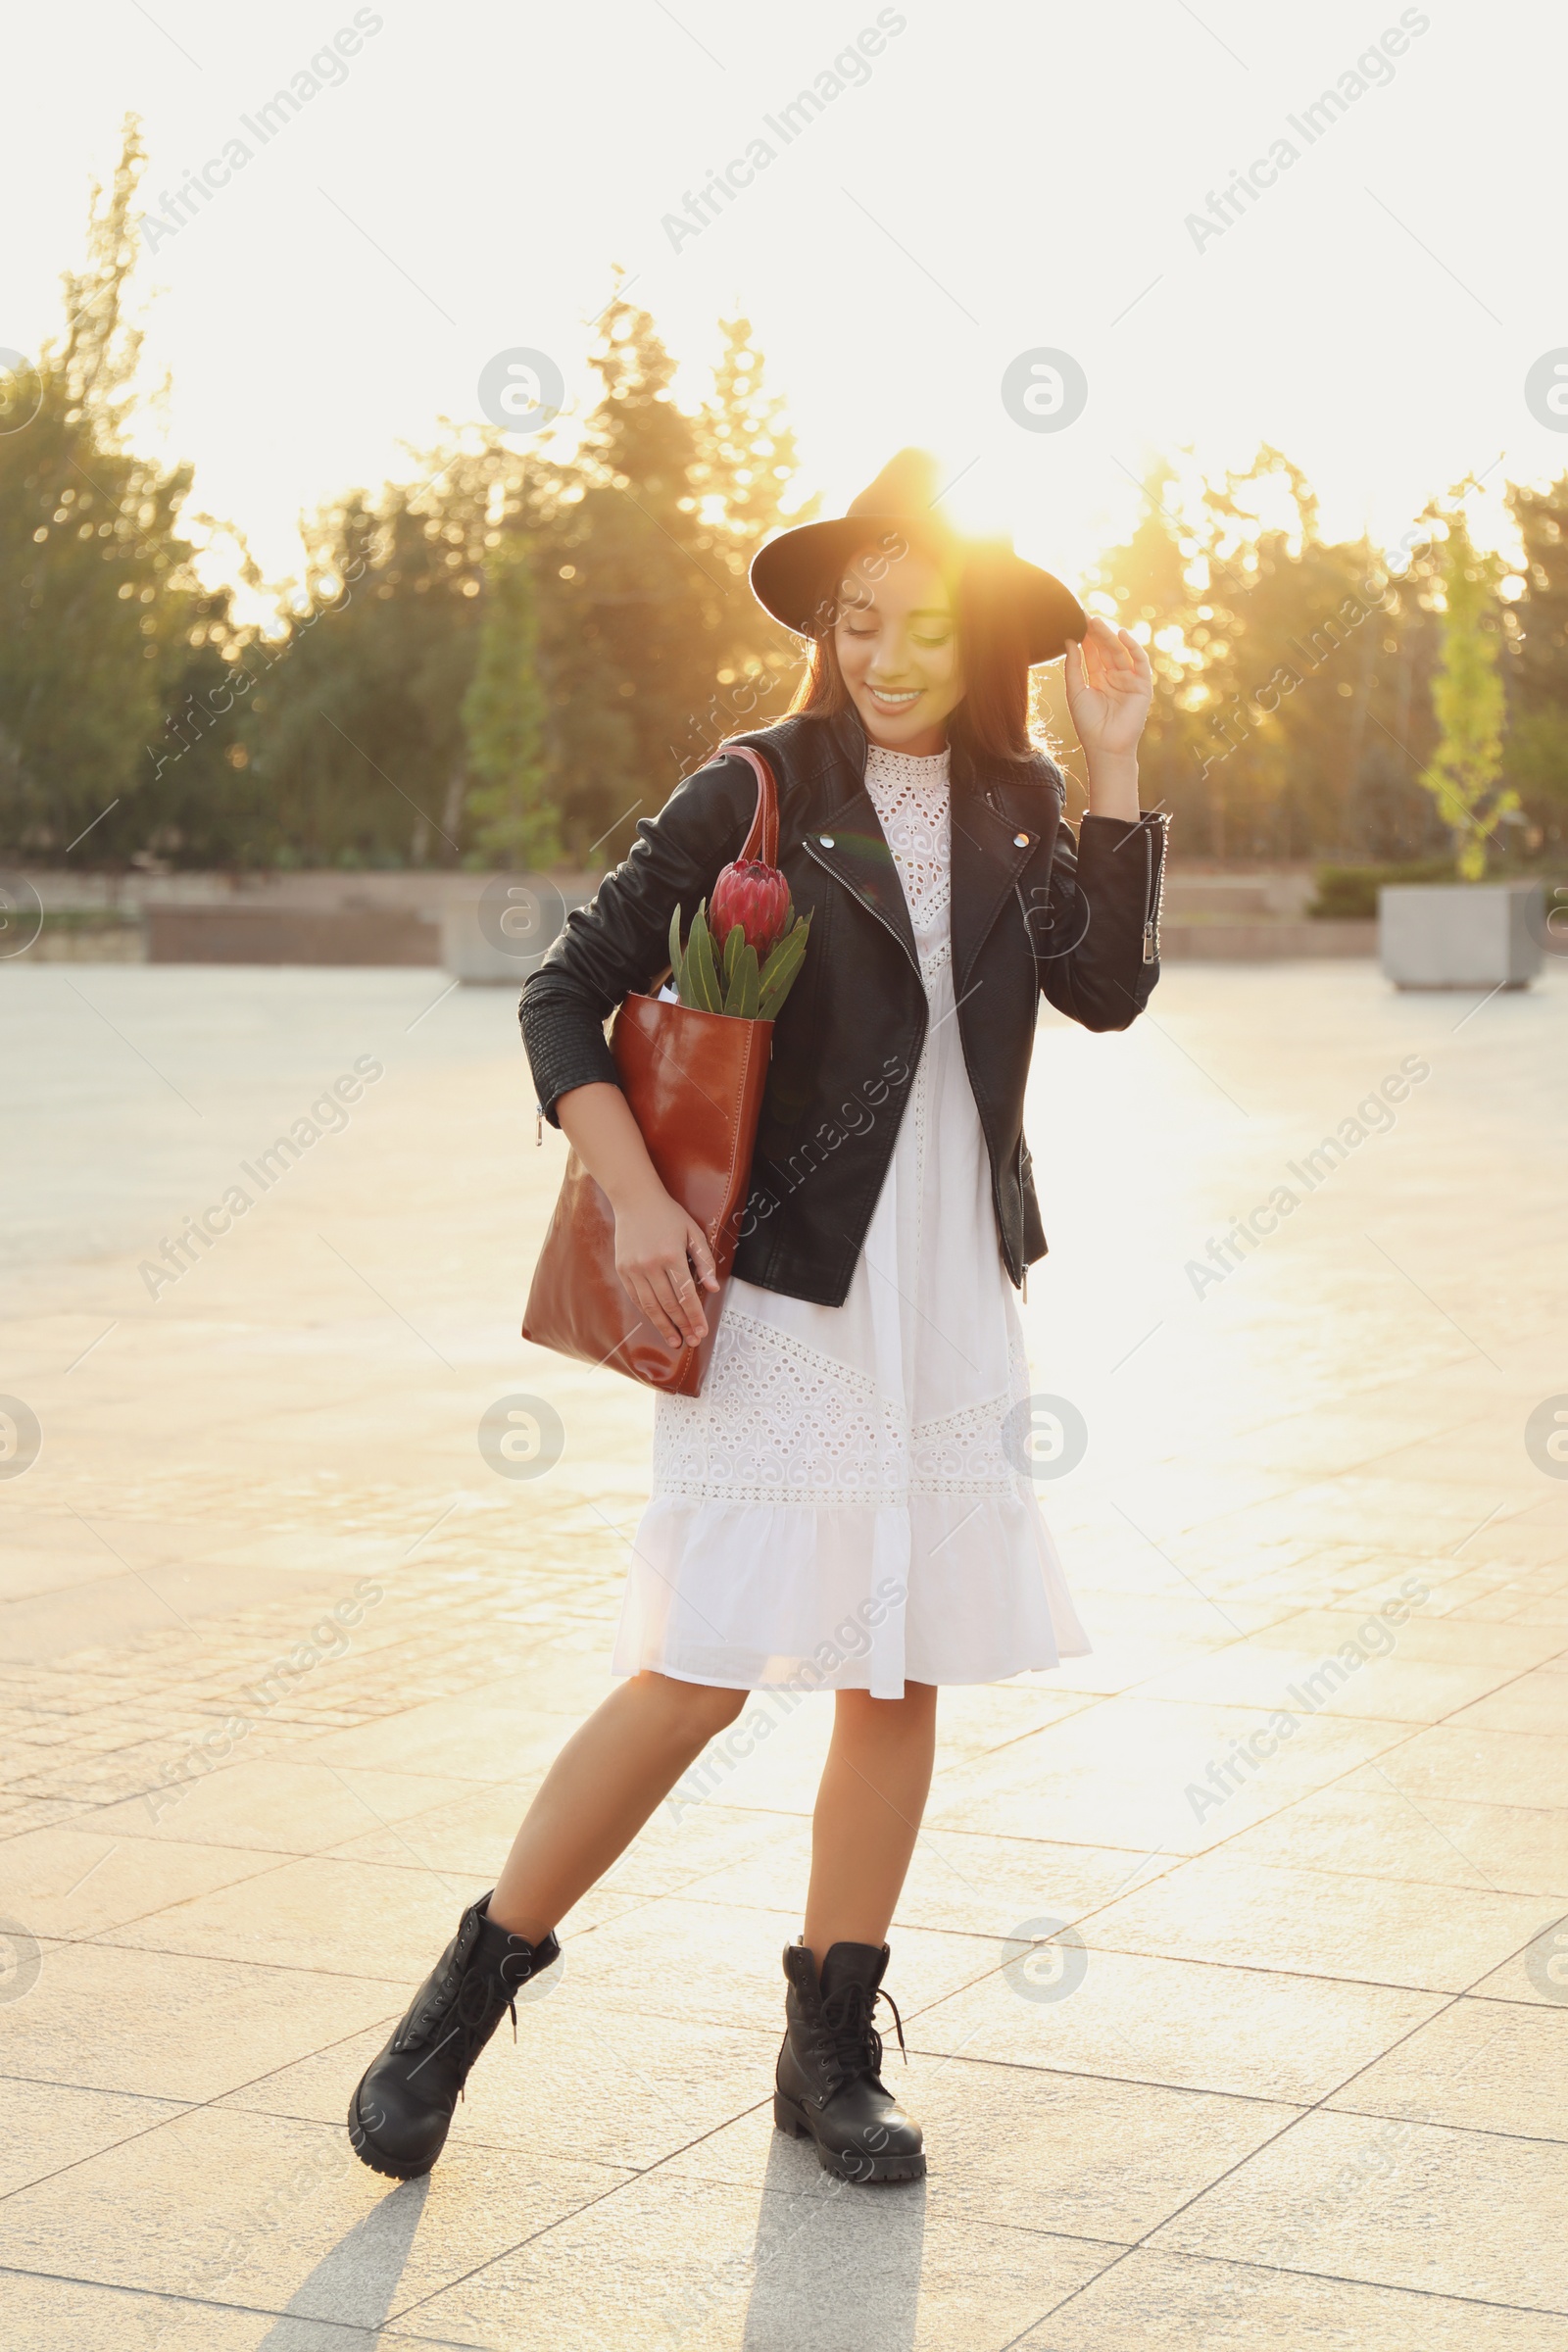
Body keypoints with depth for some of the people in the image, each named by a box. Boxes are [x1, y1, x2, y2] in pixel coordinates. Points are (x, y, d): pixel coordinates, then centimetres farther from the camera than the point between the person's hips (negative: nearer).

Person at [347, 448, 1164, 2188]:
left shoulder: (1013, 809, 10)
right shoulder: (759, 795, -4)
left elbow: (1109, 990, -4)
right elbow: (569, 995, -4)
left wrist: (1115, 763, -7)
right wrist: (636, 1197, -15)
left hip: (949, 1309, 5)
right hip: (778, 1295, -5)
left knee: (901, 1675, 6)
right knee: (698, 1676, -8)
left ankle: (831, 2053, 19)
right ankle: (465, 1998, 9)